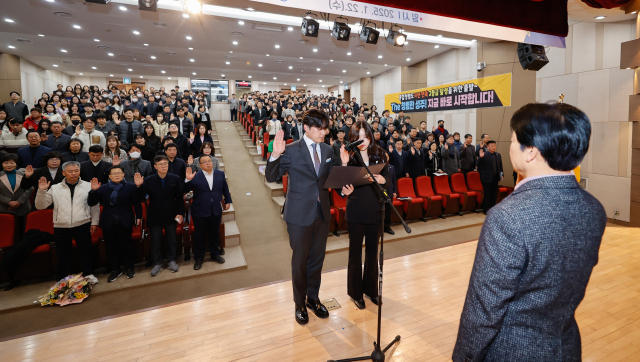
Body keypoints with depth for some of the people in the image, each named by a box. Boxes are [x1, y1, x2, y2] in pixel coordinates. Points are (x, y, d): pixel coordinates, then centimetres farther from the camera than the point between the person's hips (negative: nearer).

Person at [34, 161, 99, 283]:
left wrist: (94, 222, 2)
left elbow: (95, 205, 5)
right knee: (63, 255, 10)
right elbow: (40, 206, 6)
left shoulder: (88, 186, 3)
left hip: (82, 225, -1)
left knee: (87, 251, 8)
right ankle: (63, 279, 26)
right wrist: (41, 191, -9)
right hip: (61, 227, 1)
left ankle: (88, 274, 25)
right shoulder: (55, 188, 6)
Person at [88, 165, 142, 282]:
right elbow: (91, 203, 2)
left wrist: (138, 216, -9)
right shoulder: (103, 188, 5)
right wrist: (93, 191, -13)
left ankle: (129, 268, 24)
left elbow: (136, 203, -3)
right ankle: (115, 270, 24)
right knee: (110, 247, 10)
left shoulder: (131, 187, -1)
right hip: (108, 223, 3)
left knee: (127, 246, 9)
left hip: (125, 223, -2)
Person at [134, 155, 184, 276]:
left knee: (171, 240, 14)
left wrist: (181, 213, -6)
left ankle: (171, 261, 31)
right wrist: (139, 186, -24)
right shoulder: (148, 180, -6)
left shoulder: (175, 179, -4)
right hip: (155, 216, 0)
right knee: (155, 242, 10)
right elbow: (141, 198, -8)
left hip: (171, 216, 1)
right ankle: (157, 264, 26)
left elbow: (179, 198, -2)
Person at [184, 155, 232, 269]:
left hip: (216, 211, 3)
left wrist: (228, 201, 12)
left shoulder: (220, 174, 2)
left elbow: (225, 189, 12)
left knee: (215, 234, 16)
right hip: (200, 212, -3)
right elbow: (185, 190, -12)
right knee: (200, 236, 8)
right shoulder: (195, 177, -10)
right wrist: (188, 180, -27)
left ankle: (215, 255, 35)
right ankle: (198, 259, 25)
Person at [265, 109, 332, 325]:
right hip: (300, 214, -4)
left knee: (317, 258, 17)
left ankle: (313, 298, 38)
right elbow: (271, 177, -11)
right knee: (300, 260, 11)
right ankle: (300, 303, 31)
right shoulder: (291, 150, -10)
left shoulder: (328, 150, 6)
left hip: (322, 212, 5)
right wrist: (275, 155, -27)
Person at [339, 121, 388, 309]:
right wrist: (344, 164, -26)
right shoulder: (350, 156, -8)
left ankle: (371, 289, 34)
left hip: (375, 209, 3)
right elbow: (344, 184, -11)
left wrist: (382, 179, -19)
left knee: (372, 251, 15)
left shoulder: (379, 154, 0)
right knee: (355, 252, 9)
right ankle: (355, 292, 27)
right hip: (356, 210, -3)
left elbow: (387, 175, 4)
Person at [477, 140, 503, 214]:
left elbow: (500, 166, 14)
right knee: (487, 194, 1)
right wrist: (481, 157, -32)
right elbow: (479, 165, -18)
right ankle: (486, 210, 10)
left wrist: (502, 174, 6)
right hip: (487, 178, -6)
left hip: (495, 178, 6)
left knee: (494, 194, 12)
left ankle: (492, 208, 24)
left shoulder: (498, 155, 9)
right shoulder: (484, 155, -9)